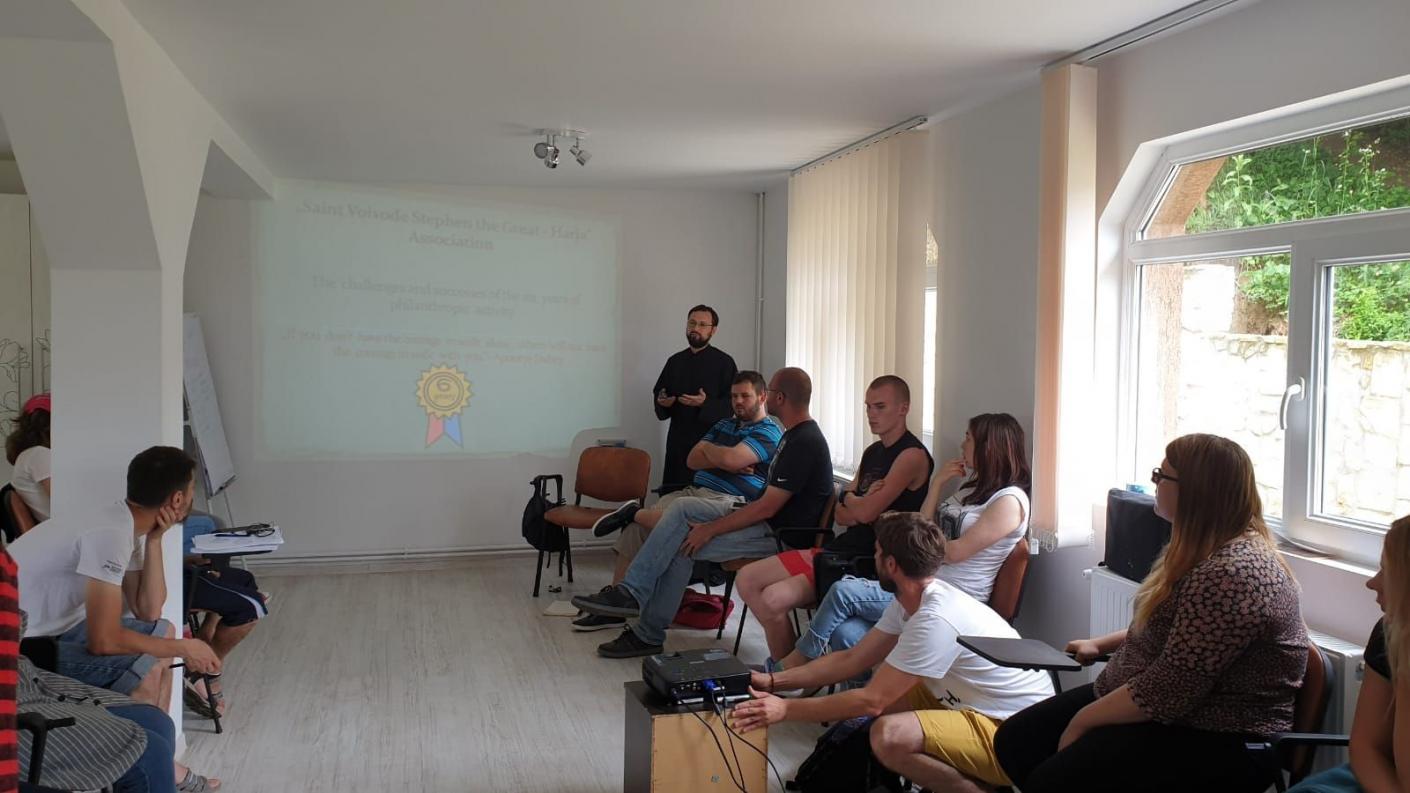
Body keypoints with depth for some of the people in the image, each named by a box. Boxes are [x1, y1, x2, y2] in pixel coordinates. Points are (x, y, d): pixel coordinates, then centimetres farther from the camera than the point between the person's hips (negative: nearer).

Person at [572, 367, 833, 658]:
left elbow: (768, 507, -24)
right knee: (682, 508, -2)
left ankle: (648, 635, -4)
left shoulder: (804, 443, -21)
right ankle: (631, 592, -6)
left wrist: (710, 529, -18)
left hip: (778, 533, -10)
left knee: (683, 546, -14)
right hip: (764, 516, 10)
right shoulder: (794, 435, 12)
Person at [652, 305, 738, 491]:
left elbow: (732, 402, -7)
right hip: (678, 441, 5)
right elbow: (658, 392, 23)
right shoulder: (675, 361, 16)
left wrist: (705, 404, -22)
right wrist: (663, 401, 0)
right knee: (671, 494, 1)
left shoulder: (724, 362, -1)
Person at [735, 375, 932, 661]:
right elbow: (841, 515, 12)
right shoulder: (872, 452, 17)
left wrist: (850, 499, 3)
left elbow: (864, 512, -19)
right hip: (841, 547, 9)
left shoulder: (912, 455, -12)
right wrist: (864, 503, -9)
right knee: (748, 579, 3)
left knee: (773, 599, -23)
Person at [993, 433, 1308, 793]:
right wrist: (1100, 644, 21)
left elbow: (1166, 692, -26)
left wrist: (1081, 722, -16)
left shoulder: (1232, 574, -26)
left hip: (1214, 743, -10)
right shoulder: (1205, 549, 9)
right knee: (1015, 739, 2)